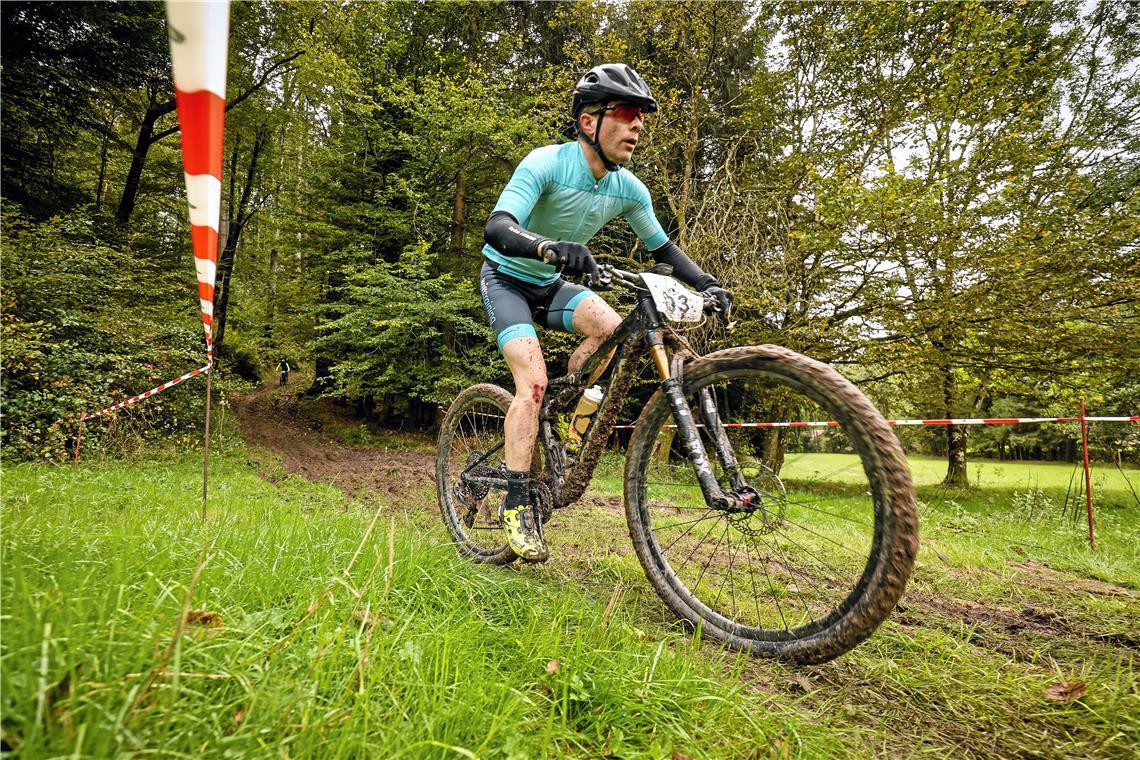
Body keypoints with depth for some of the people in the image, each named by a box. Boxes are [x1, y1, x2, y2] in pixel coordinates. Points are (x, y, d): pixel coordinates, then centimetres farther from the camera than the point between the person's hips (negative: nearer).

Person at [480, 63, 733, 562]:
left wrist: (707, 284, -13)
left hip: (549, 284, 5)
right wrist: (551, 248, -59)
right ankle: (516, 504, -13)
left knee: (610, 326, -24)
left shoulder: (629, 189, -9)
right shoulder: (546, 164, -25)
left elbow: (662, 248, 3)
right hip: (506, 278, -5)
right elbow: (497, 227, -39)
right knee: (533, 381, -22)